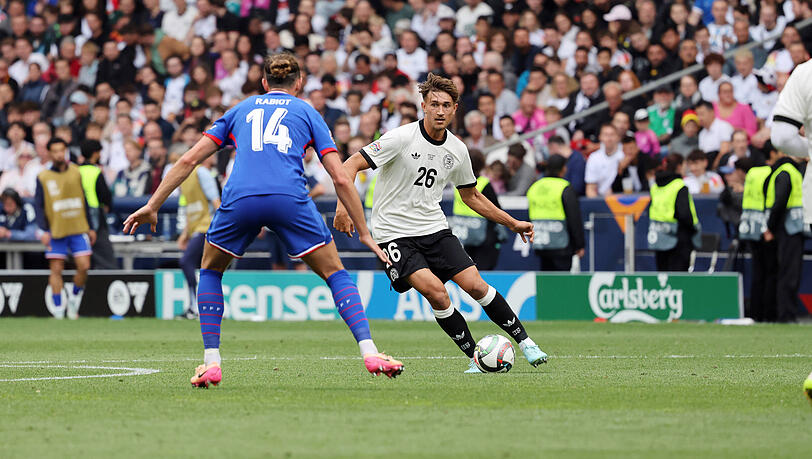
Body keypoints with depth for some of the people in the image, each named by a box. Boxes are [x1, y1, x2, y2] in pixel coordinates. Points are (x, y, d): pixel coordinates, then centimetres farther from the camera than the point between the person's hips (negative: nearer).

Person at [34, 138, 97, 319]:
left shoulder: (76, 172, 8)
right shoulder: (43, 177, 0)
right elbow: (39, 206, 0)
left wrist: (90, 227, 14)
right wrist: (44, 230, -11)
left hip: (78, 229, 2)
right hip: (55, 230, -2)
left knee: (84, 266, -7)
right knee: (56, 269, -1)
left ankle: (75, 298, 16)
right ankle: (58, 310, 5)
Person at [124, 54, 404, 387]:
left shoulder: (241, 110, 29)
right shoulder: (307, 113, 24)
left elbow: (189, 160, 22)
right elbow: (341, 179, 15)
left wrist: (152, 206, 24)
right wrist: (364, 232, 20)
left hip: (240, 197, 1)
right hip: (289, 197, -1)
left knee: (211, 271, 25)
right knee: (335, 274, 13)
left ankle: (211, 362, 15)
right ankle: (369, 352, -2)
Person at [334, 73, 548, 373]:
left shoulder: (457, 150, 2)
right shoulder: (402, 138, -15)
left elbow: (471, 196, 19)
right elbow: (351, 165, -16)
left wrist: (513, 224, 17)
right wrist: (344, 205, -31)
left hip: (434, 228, 4)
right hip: (395, 233, -4)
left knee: (475, 285, -11)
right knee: (435, 291, -23)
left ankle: (525, 342, 4)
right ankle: (475, 356, -8)